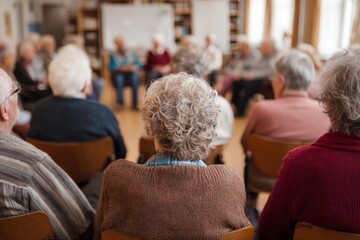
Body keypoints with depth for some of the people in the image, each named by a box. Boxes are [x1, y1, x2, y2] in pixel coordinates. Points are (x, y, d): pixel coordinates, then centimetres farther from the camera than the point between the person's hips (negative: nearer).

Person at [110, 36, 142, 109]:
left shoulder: (132, 53, 13)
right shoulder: (114, 55, 8)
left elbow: (139, 64, 5)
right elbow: (112, 68, -3)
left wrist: (134, 67, -16)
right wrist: (121, 69, -20)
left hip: (131, 73, 1)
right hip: (119, 74, -1)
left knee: (135, 78, -33)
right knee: (119, 78, -36)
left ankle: (135, 103, -31)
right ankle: (120, 102, -30)